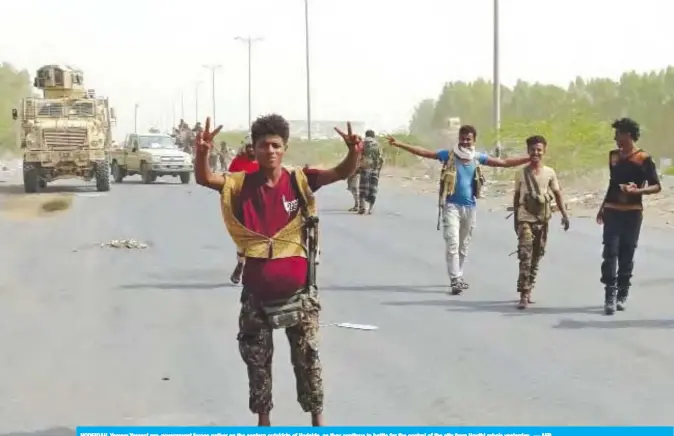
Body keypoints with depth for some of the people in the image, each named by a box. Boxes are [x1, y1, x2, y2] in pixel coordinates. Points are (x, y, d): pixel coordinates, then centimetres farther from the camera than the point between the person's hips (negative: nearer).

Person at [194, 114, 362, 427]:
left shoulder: (300, 181, -5)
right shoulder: (242, 183, -3)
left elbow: (342, 173, -15)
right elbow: (204, 179, -15)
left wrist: (353, 152, -37)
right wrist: (202, 152, -36)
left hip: (297, 291, -1)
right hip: (257, 293, 1)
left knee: (308, 358, 10)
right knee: (257, 360, 14)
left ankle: (317, 420, 24)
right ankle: (263, 422, 30)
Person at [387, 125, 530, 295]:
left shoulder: (479, 158, 5)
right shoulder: (448, 154, -3)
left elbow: (506, 163, 9)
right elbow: (423, 152, -5)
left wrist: (530, 158, 5)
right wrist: (399, 144, -13)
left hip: (470, 207, 3)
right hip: (451, 206, -3)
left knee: (463, 246, 13)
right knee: (452, 244, -12)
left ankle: (458, 277, 27)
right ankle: (455, 281, -14)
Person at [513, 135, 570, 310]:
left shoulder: (550, 172, 2)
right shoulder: (521, 173, 0)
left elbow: (557, 194, 7)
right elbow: (516, 196, 8)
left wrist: (564, 214, -3)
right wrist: (516, 219, 10)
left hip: (542, 220, 3)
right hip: (525, 219, -3)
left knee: (536, 256, 9)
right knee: (525, 255, -16)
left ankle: (528, 291, 22)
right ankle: (524, 295, -20)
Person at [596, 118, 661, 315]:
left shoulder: (644, 159, -6)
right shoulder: (613, 156, 11)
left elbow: (656, 187, -7)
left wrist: (637, 191, -24)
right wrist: (602, 207, 23)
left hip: (632, 213, -3)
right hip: (612, 211, 3)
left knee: (626, 254, 3)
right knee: (610, 253, -7)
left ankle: (622, 294, 13)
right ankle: (610, 295, -10)